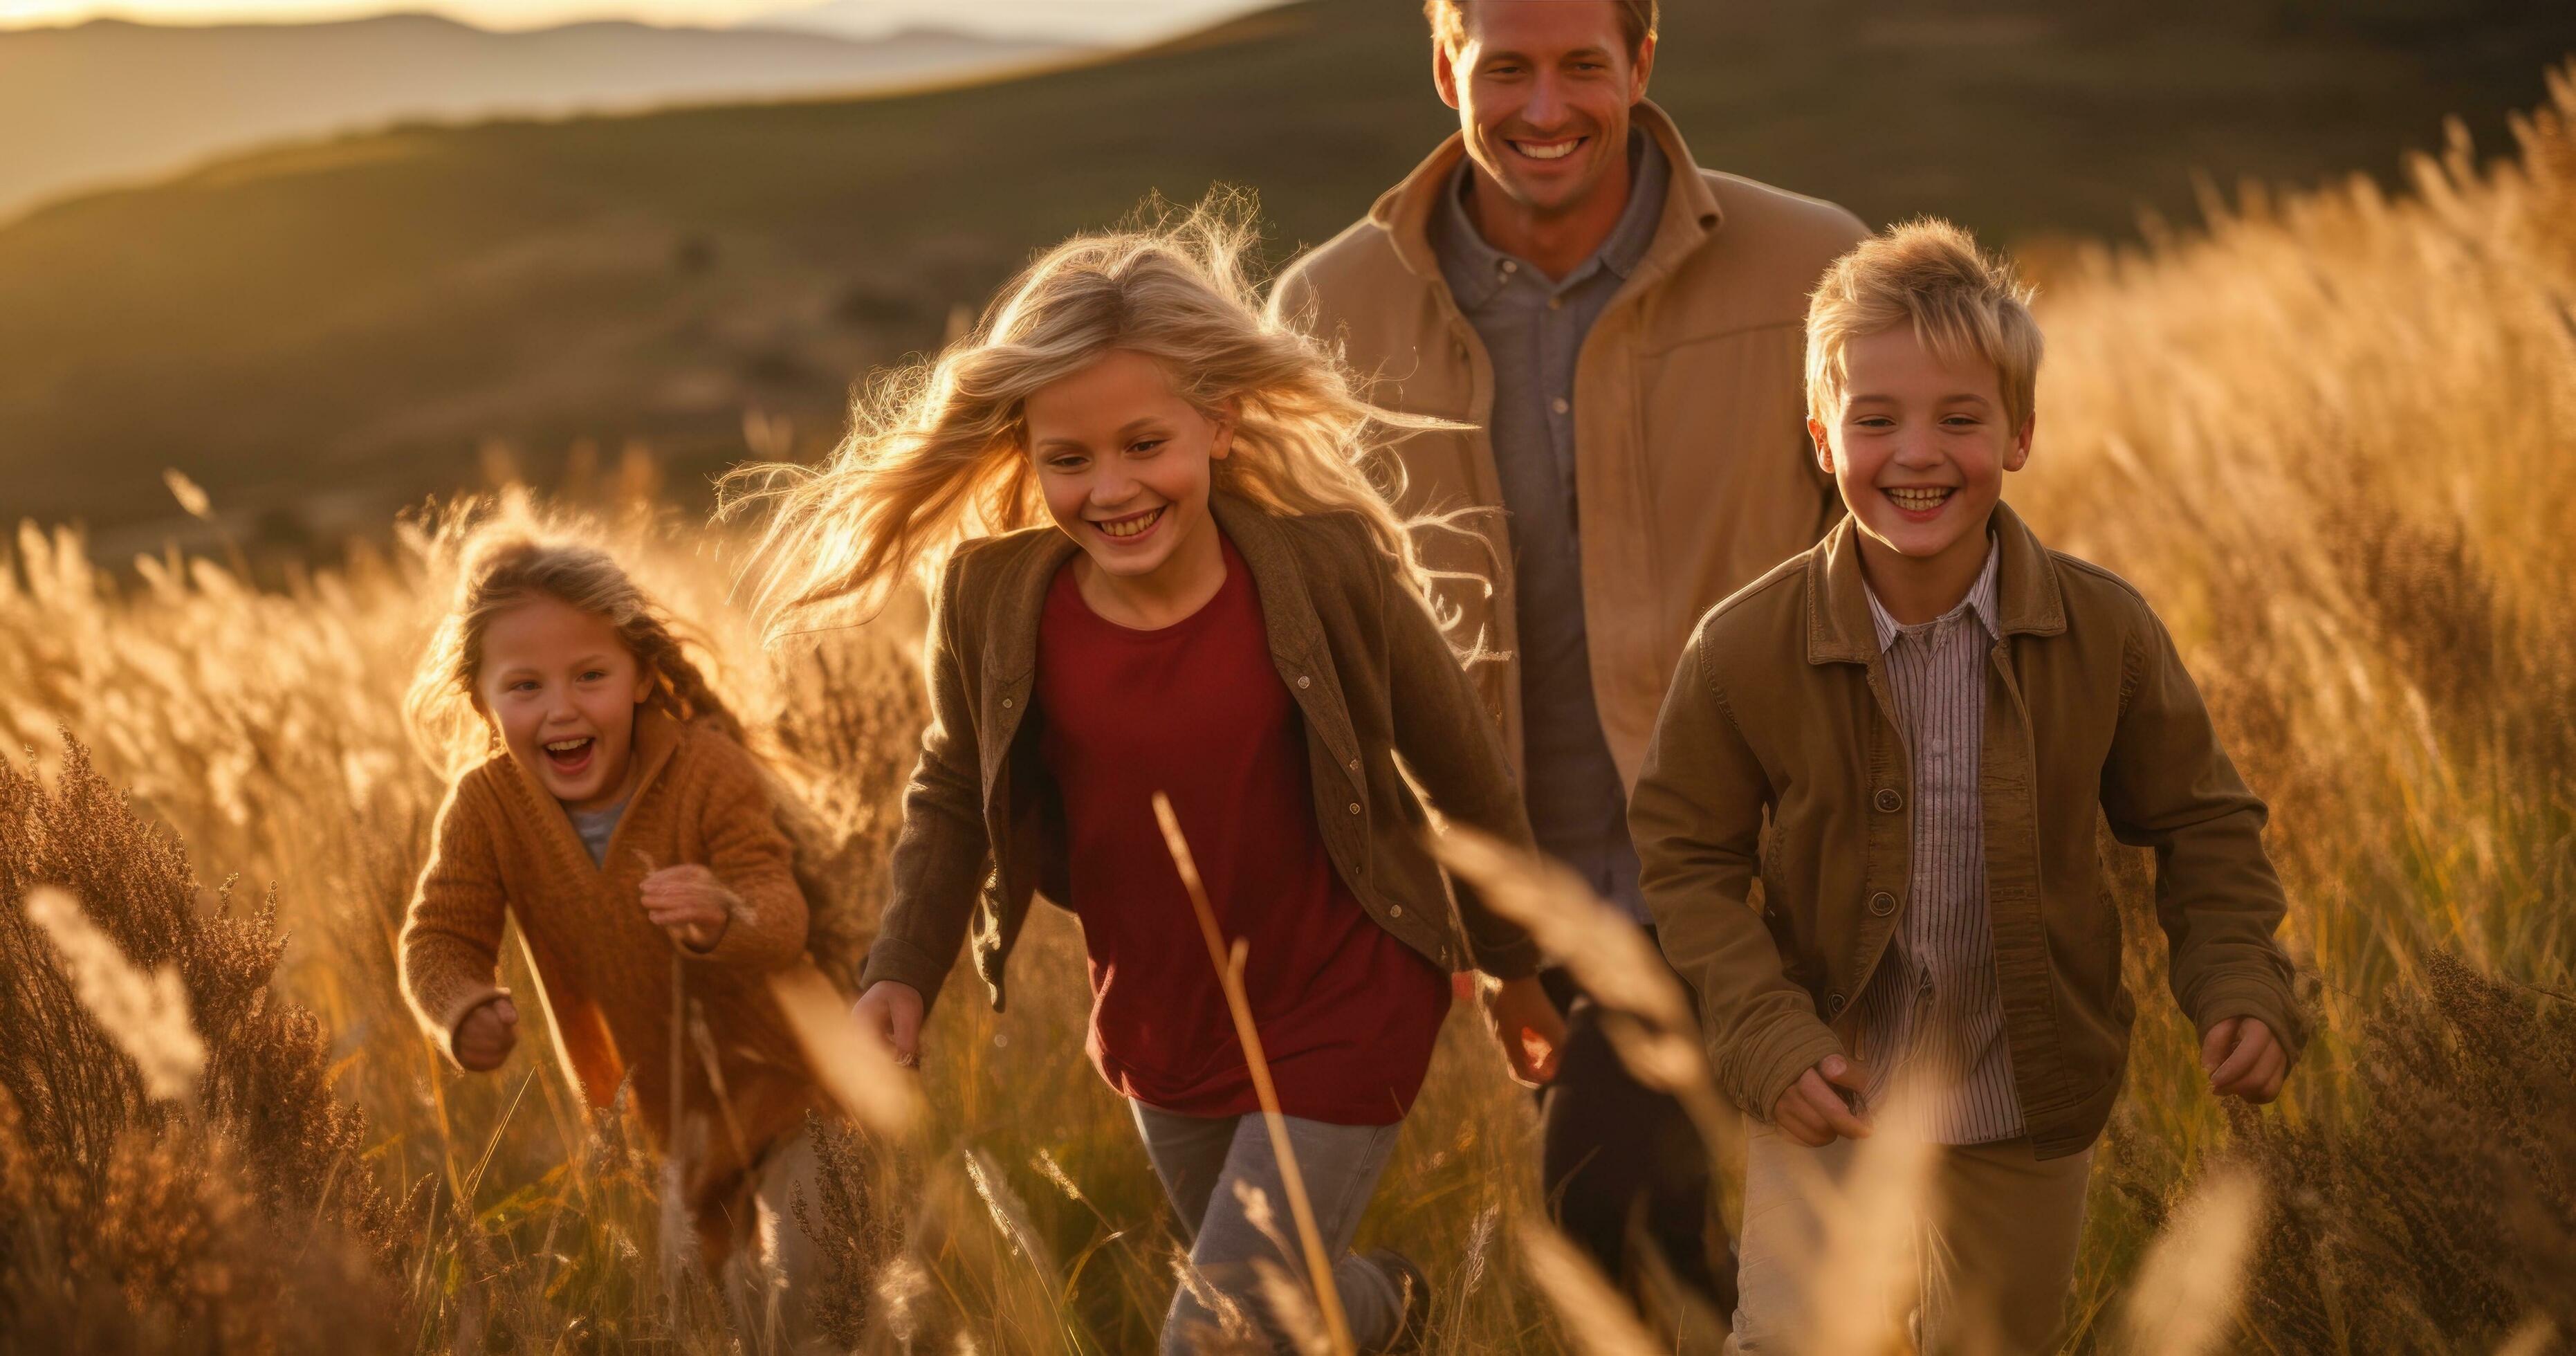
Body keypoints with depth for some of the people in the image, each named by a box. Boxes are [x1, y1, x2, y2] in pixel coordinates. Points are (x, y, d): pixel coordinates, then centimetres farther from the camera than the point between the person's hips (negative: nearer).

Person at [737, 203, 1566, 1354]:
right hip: (1159, 1032, 4)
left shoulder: (1327, 565, -24)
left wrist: (1513, 965, 4)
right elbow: (954, 794, 2)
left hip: (1338, 1022, -4)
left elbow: (1462, 771, -8)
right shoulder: (992, 597, -18)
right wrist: (902, 972, -12)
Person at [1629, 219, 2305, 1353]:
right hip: (1831, 1096, -2)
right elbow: (1687, 855, -7)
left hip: (2029, 1115, 2)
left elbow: (2199, 821, 0)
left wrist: (2240, 984, -15)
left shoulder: (2105, 632, -14)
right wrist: (1768, 1035, -17)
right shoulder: (1746, 647, -18)